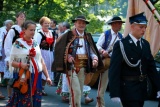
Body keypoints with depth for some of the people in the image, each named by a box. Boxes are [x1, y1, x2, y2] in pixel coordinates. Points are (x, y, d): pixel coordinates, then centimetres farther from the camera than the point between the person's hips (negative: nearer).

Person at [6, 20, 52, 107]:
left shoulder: (35, 44, 12)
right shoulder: (18, 43, -3)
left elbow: (41, 61, 16)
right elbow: (11, 62, -5)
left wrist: (47, 76, 12)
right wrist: (21, 65, -23)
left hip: (36, 77, 5)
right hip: (23, 77, -5)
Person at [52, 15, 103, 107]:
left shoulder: (88, 37, 12)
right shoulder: (69, 35, -4)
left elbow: (92, 50, 11)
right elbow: (59, 47, -4)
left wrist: (95, 58, -8)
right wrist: (67, 56, -16)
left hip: (83, 67, 6)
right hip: (72, 66, -6)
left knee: (80, 91, 11)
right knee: (76, 91, -13)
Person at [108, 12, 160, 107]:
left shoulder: (146, 44, 9)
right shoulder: (121, 45, -11)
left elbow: (151, 68, 11)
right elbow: (114, 71, -14)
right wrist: (115, 94, -20)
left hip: (142, 90, 6)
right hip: (128, 90, -6)